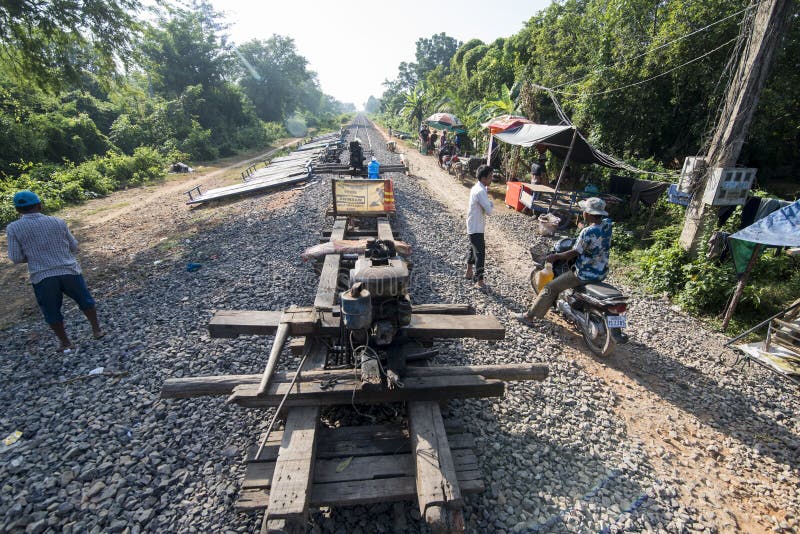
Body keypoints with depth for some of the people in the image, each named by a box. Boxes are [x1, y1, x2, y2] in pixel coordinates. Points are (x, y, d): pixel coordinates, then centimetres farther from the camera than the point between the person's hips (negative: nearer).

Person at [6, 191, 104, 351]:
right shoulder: (58, 222, 0)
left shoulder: (13, 229, -4)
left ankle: (65, 343, 25)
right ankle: (97, 330, 29)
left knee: (52, 313, 16)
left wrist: (33, 257, 15)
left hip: (42, 277, 0)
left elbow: (16, 258, -4)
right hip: (69, 271, 1)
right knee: (85, 301, 20)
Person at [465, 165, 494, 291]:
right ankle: (479, 281, 0)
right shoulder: (481, 191, -23)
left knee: (473, 249, 22)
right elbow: (489, 211, -24)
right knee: (480, 253, -6)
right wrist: (491, 203, -4)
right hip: (476, 228, -10)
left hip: (473, 226, 10)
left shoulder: (476, 188, 8)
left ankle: (469, 272, 37)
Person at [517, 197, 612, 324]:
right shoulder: (607, 224, -4)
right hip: (602, 272, 9)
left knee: (550, 288, 2)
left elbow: (574, 253, -20)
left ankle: (529, 316, 8)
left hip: (585, 274, -9)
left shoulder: (588, 232, -27)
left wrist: (556, 256, -7)